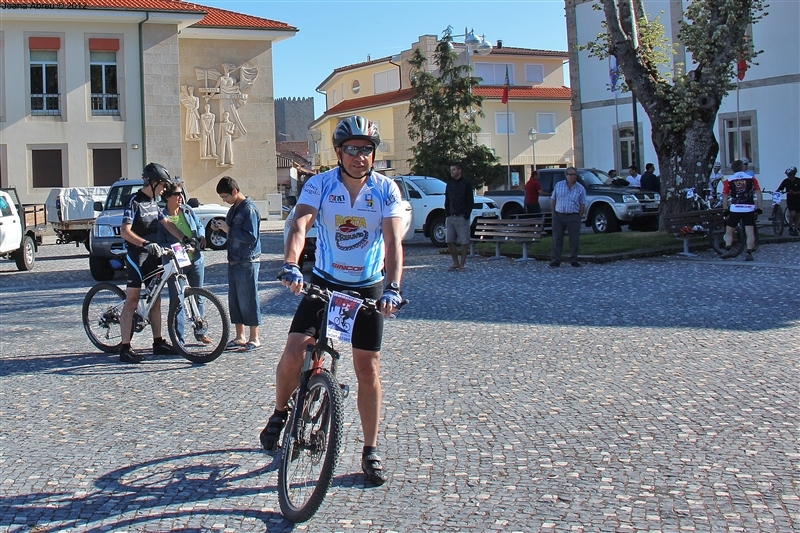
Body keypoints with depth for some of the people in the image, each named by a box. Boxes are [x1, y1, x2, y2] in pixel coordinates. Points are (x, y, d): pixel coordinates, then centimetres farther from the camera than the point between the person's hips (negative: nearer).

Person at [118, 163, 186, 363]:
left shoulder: (153, 203, 13)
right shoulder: (135, 202, -14)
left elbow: (166, 223, 19)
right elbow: (125, 231, -24)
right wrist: (145, 243, -36)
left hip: (152, 256, 9)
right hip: (136, 256, -9)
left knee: (155, 300, 12)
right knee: (131, 302, -7)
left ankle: (158, 343, 20)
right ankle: (125, 348, -5)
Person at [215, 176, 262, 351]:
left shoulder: (249, 209, -15)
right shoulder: (234, 209, 14)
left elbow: (251, 237, -22)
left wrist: (228, 230, -19)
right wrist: (221, 227, 4)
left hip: (247, 262, -9)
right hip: (234, 261, 9)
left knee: (248, 300, -4)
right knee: (234, 300, 11)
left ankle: (254, 339, 4)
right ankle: (240, 337, 19)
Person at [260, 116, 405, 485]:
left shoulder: (386, 190, -10)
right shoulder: (319, 185, -10)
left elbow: (393, 240, -20)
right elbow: (300, 224, -25)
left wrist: (393, 287, -35)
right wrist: (290, 265, -44)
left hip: (368, 287, 0)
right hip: (324, 283, 0)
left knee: (368, 368, 1)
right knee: (294, 351, -15)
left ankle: (371, 451, 14)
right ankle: (280, 413, 15)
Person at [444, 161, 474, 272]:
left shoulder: (466, 184, -2)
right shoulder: (449, 184, 14)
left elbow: (470, 202, -4)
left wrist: (466, 216, -12)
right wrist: (447, 215, 7)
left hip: (462, 217, -5)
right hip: (451, 217, 5)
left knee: (464, 242, -2)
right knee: (449, 241, 1)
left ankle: (462, 263, 6)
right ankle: (455, 263, 11)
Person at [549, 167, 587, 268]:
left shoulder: (580, 189, 1)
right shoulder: (558, 185, 5)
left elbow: (583, 205, 2)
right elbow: (553, 200, 9)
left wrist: (579, 217, -3)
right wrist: (554, 213, 4)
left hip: (573, 217, -1)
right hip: (558, 216, 1)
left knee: (574, 239, 2)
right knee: (557, 239, 1)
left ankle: (574, 260, 11)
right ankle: (556, 260, 5)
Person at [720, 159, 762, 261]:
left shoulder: (728, 181, 3)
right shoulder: (752, 179, 4)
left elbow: (725, 197, 4)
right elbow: (758, 194, 1)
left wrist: (725, 210, 11)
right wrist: (759, 208, 6)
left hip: (735, 209, 0)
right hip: (749, 209, 0)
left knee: (729, 231, 11)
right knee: (750, 232, 2)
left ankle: (727, 250, -2)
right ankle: (749, 253, -3)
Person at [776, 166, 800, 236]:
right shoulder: (785, 181, -7)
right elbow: (779, 189, -10)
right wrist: (775, 192, -30)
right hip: (790, 199, -1)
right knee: (792, 213, -17)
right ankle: (790, 227, 3)